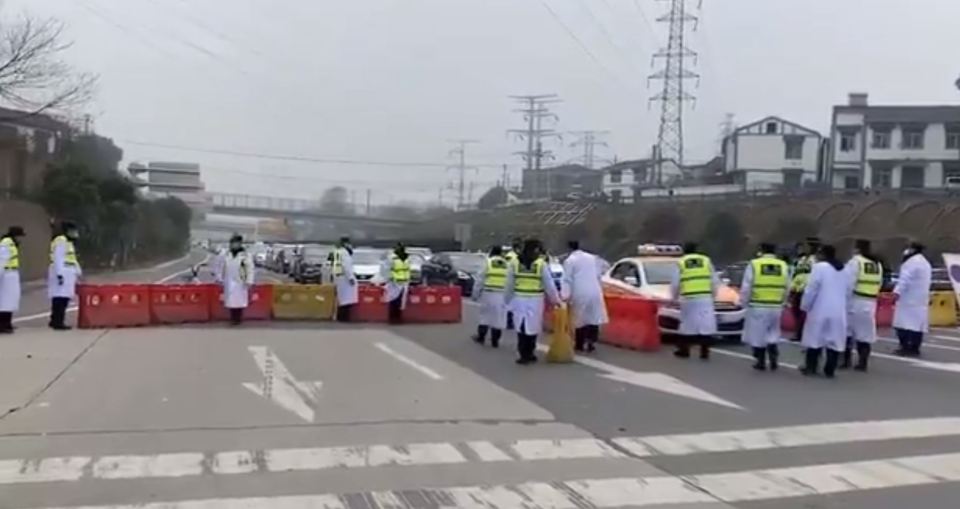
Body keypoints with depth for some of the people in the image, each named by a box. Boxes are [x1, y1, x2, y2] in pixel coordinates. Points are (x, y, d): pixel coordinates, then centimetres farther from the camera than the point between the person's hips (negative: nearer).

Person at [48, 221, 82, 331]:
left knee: (64, 298, 10)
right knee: (60, 298, -12)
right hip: (61, 273, -10)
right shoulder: (61, 241, -11)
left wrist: (79, 272, 29)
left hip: (68, 274, 10)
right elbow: (58, 258, -18)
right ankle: (58, 322, -14)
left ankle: (55, 321, 16)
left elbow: (73, 260, 28)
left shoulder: (68, 242, 22)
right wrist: (59, 274, -24)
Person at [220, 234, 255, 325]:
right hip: (229, 282, 4)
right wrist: (221, 279, 12)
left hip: (240, 283, -4)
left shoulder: (245, 256, -8)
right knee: (230, 301, 5)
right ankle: (233, 318, 15)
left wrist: (249, 282, -13)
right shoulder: (227, 255, 7)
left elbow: (250, 269, -9)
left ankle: (239, 319, 9)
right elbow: (223, 268, 14)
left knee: (239, 301, -1)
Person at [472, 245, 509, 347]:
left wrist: (475, 294, 7)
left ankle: (481, 337, 19)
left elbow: (480, 279, 0)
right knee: (498, 317, 6)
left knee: (485, 315, 11)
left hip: (488, 294, -1)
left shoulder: (488, 262, 0)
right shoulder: (507, 265, 8)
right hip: (502, 295, 2)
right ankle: (495, 341, 9)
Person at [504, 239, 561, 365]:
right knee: (533, 327, 9)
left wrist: (508, 300, 13)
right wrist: (556, 299, 9)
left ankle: (524, 354, 3)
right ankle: (529, 353, 15)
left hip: (519, 299, 1)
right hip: (535, 300, -1)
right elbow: (549, 284, -1)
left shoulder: (514, 263, 0)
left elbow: (509, 285, 4)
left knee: (521, 327, 5)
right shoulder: (541, 264, -5)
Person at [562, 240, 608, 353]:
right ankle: (591, 342, 4)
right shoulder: (592, 258, 13)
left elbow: (567, 280, -7)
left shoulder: (569, 260, -3)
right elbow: (599, 275, 17)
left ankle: (579, 344, 8)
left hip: (579, 293, -4)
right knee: (594, 317, 8)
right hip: (594, 292, 4)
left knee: (579, 318, 4)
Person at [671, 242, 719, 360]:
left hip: (688, 299, 0)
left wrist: (674, 297, 19)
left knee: (687, 325, 8)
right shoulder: (706, 260, 10)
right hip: (705, 298, 0)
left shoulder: (681, 263, 7)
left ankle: (684, 350, 14)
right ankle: (704, 352, -2)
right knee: (705, 325, 1)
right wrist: (713, 294, 22)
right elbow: (714, 281, 10)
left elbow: (675, 284, 6)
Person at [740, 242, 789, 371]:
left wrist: (744, 301, 4)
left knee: (758, 334, 5)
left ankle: (761, 362, 8)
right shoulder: (783, 266, 5)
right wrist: (782, 303, 21)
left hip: (757, 306, -3)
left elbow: (746, 287, -7)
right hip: (776, 307, 4)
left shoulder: (754, 264, -7)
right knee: (773, 335, 16)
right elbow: (787, 288, 10)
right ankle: (774, 359, 4)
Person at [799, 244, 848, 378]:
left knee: (815, 338, 5)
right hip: (838, 311, 5)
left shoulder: (819, 267, -10)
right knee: (835, 340, 6)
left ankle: (811, 367, 11)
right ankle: (830, 370, 8)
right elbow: (848, 291, 14)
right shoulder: (843, 269, 11)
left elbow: (811, 289, -13)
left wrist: (805, 306, -3)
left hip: (820, 310, -5)